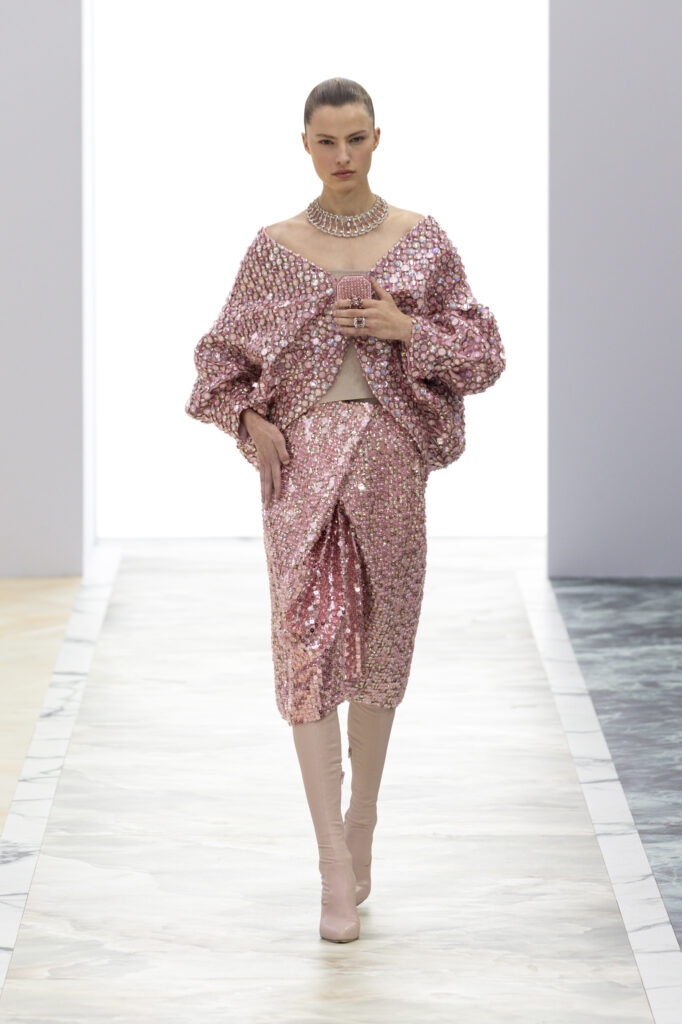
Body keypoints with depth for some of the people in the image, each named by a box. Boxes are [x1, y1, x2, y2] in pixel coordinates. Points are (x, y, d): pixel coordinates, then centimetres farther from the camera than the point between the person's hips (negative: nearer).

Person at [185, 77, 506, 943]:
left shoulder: (421, 241, 4)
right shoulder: (275, 248, 4)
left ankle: (360, 826, 28)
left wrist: (408, 330, -11)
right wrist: (249, 421, -6)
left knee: (380, 645, 8)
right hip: (301, 457, -1)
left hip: (390, 456, 1)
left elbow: (484, 351, 6)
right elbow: (222, 355, 12)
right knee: (307, 643, -10)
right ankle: (336, 870, -12)